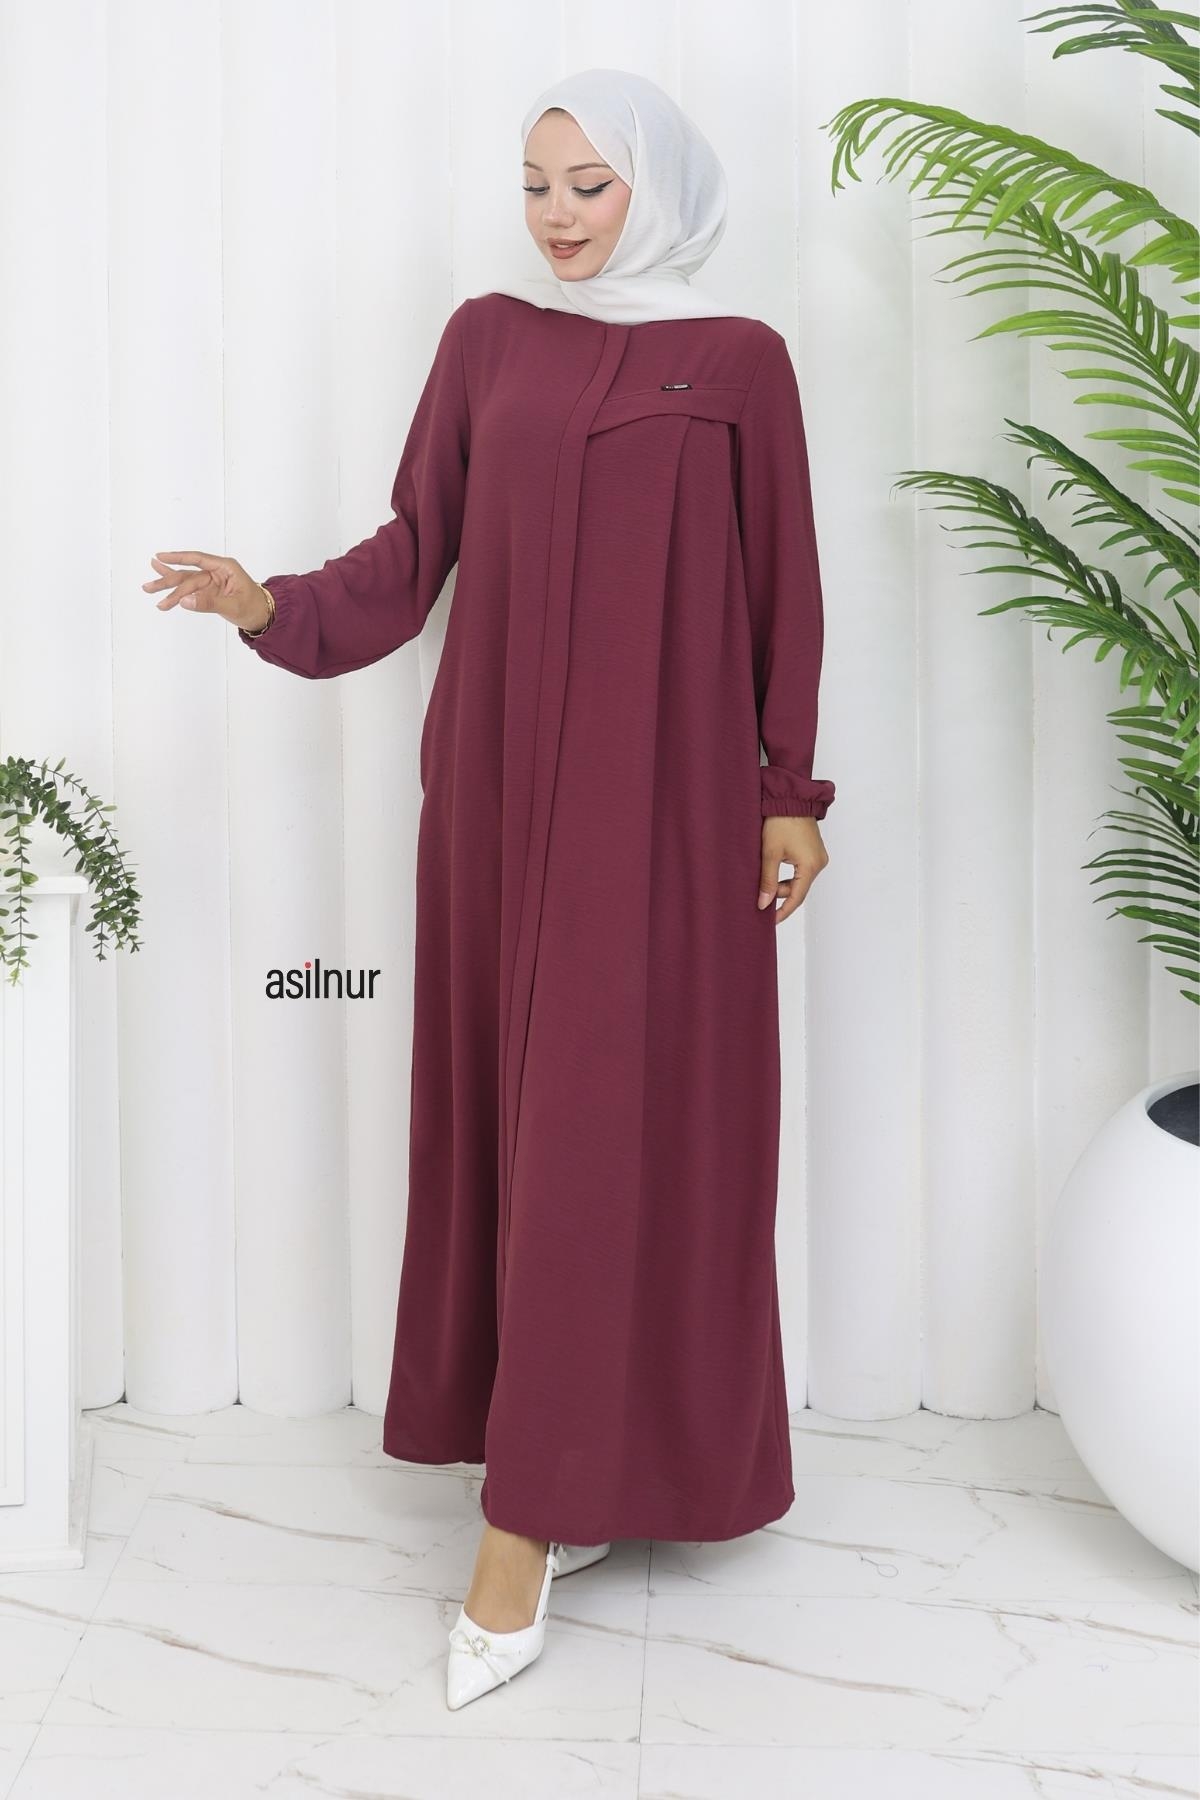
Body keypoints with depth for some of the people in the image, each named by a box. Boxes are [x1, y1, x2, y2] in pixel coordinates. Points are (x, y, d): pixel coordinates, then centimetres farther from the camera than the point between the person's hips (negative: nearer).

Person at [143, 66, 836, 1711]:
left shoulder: (740, 361, 4)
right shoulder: (484, 340, 10)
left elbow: (784, 594, 5)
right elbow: (411, 554, 5)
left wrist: (792, 793, 2)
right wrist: (274, 604, -12)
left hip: (665, 796, -3)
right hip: (501, 781, 3)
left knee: (610, 1122, -6)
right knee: (514, 1112, 5)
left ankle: (525, 1525, -1)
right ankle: (578, 1480, 19)